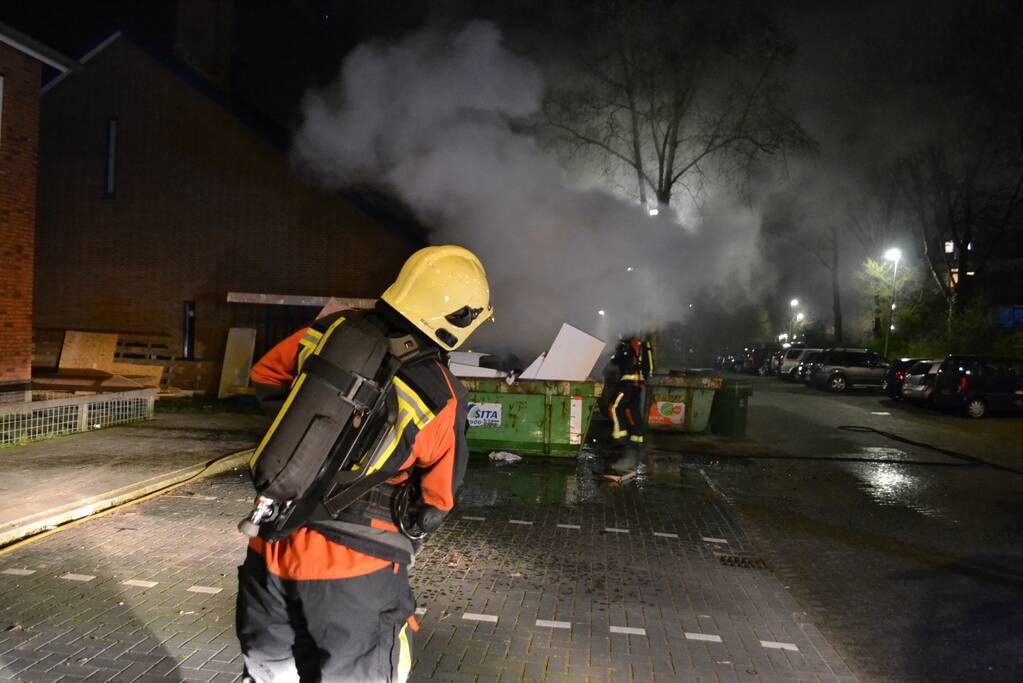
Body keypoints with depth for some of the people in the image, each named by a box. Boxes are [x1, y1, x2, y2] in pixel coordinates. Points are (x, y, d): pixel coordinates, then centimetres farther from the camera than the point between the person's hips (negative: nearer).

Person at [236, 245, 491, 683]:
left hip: (272, 549, 5)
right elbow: (437, 501, -4)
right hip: (354, 567, -5)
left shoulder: (336, 329, -6)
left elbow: (264, 377, 11)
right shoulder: (440, 398, -18)